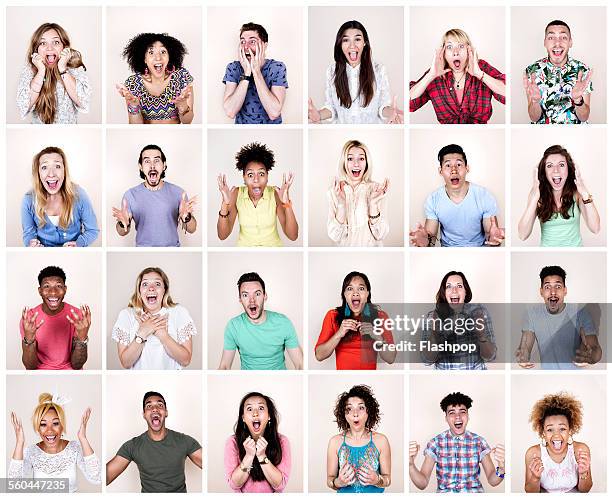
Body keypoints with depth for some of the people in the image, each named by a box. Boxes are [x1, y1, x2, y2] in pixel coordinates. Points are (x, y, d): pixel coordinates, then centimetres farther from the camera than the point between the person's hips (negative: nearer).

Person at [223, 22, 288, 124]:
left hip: (272, 131, -1)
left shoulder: (277, 68, -6)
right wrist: (246, 73, -18)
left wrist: (256, 71, -18)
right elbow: (230, 112, -15)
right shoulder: (233, 68, -3)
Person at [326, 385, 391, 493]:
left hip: (374, 495, 0)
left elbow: (387, 479, 2)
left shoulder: (381, 440, -1)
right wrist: (338, 482, -16)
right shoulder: (335, 442, 0)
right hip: (345, 494, 0)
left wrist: (377, 480, -16)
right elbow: (330, 480, 3)